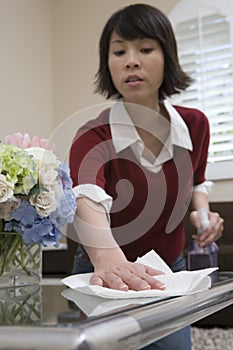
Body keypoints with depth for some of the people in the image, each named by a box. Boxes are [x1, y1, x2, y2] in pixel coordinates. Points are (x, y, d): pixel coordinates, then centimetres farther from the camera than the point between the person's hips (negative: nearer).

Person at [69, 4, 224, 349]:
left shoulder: (194, 125, -11)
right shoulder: (94, 137, -24)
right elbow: (88, 200, -47)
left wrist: (202, 211, -13)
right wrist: (108, 258, -68)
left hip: (170, 273, 3)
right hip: (106, 279, -3)